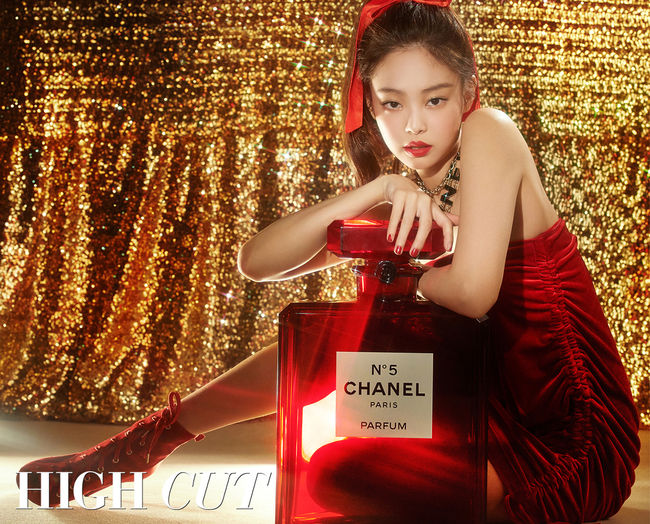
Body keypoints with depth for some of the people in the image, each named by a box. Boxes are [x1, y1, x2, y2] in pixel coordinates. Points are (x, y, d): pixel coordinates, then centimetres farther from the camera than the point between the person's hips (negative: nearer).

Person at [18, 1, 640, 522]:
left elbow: (472, 292, -32)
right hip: (497, 399, 6)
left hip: (570, 442, -6)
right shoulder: (400, 200, 2)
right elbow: (255, 261, -8)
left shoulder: (489, 132, -17)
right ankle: (148, 440, 15)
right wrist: (371, 193, -22)